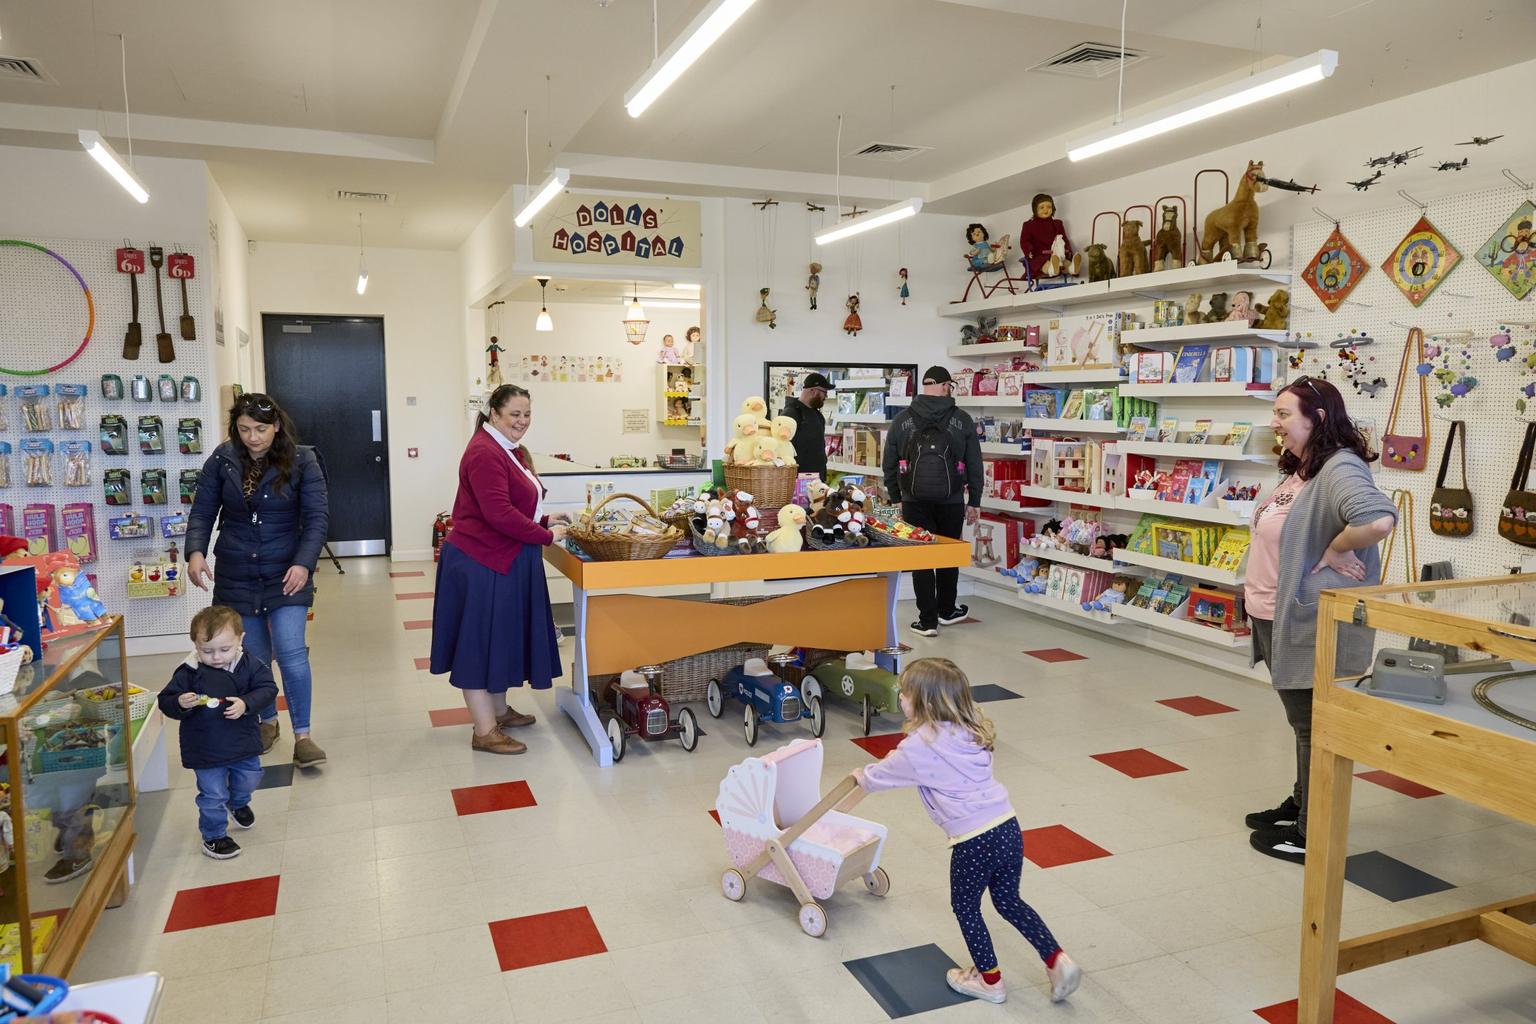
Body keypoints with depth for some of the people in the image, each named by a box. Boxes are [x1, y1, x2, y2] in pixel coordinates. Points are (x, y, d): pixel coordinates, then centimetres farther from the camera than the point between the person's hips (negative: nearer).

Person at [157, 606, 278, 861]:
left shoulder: (250, 664, -12)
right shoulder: (188, 672, -17)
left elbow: (267, 688, -11)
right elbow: (166, 701, -12)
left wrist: (246, 704, -28)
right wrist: (180, 704, -34)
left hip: (244, 743, 3)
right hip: (206, 751, -3)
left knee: (248, 780, 23)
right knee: (213, 795, 6)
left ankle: (238, 804, 56)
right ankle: (214, 836, 26)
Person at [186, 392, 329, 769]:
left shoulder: (302, 460, -8)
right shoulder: (222, 460, -2)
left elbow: (317, 516, -11)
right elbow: (202, 512, 2)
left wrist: (304, 563, -23)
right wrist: (196, 551, -16)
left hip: (286, 573, -2)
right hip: (236, 575, 3)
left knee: (292, 654, -10)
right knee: (254, 656, 12)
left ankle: (302, 737, 3)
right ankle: (267, 722, 35)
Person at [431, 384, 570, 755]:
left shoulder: (513, 451, 14)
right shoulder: (485, 453, -18)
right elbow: (499, 514, -25)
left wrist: (544, 519, 6)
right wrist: (546, 535, -18)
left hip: (507, 561, 10)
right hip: (482, 562, -10)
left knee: (503, 636, 19)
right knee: (480, 641, -2)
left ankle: (499, 710, 33)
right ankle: (485, 732, 5)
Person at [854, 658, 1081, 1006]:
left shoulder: (920, 746, -10)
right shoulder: (971, 730, 10)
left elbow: (883, 774, 7)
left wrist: (862, 776, 29)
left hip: (974, 842, -7)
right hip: (1008, 827, 7)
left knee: (965, 907, 19)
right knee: (1009, 901, 27)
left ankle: (990, 980, 32)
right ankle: (1057, 960, 20)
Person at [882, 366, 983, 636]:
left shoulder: (903, 419, 0)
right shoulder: (962, 420, 0)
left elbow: (889, 464, 2)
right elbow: (974, 465, 2)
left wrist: (896, 498, 10)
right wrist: (974, 501, 9)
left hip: (915, 502, 0)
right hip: (951, 502, 1)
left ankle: (928, 621, 5)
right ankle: (947, 611, 33)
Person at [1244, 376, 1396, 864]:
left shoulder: (1339, 468, -20)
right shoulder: (1299, 470, 11)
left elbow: (1379, 519, -39)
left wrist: (1334, 550, -23)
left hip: (1310, 624, -10)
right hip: (1277, 619, 10)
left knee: (1314, 726, 2)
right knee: (1302, 721, 21)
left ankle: (1311, 835, 13)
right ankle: (1300, 804, 36)